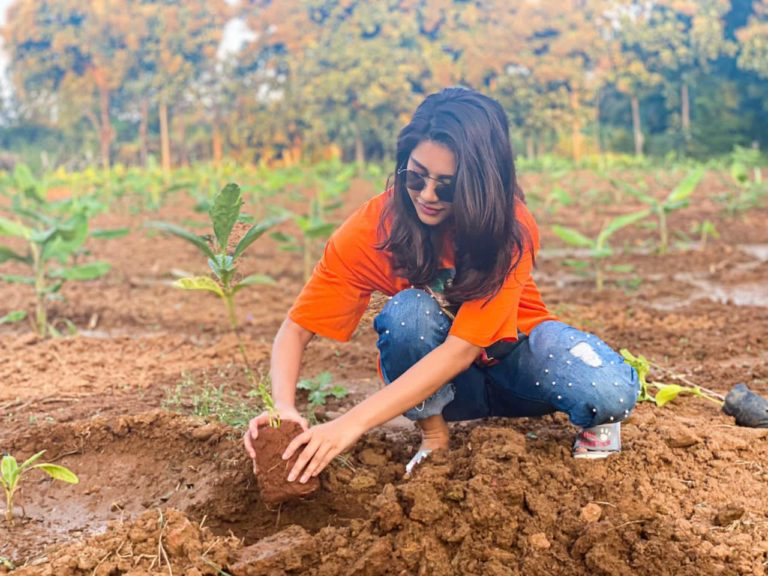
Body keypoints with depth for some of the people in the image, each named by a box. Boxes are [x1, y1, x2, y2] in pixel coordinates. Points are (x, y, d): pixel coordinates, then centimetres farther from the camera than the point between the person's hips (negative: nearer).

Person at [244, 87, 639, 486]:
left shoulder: (511, 228, -28)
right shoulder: (372, 227, -23)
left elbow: (463, 349, -35)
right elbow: (296, 329, -20)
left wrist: (352, 423, -44)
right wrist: (283, 406, -42)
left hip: (512, 351, -1)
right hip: (433, 380, 1)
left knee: (609, 392, -32)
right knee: (408, 312, -34)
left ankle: (596, 422, 4)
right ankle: (433, 437, -11)